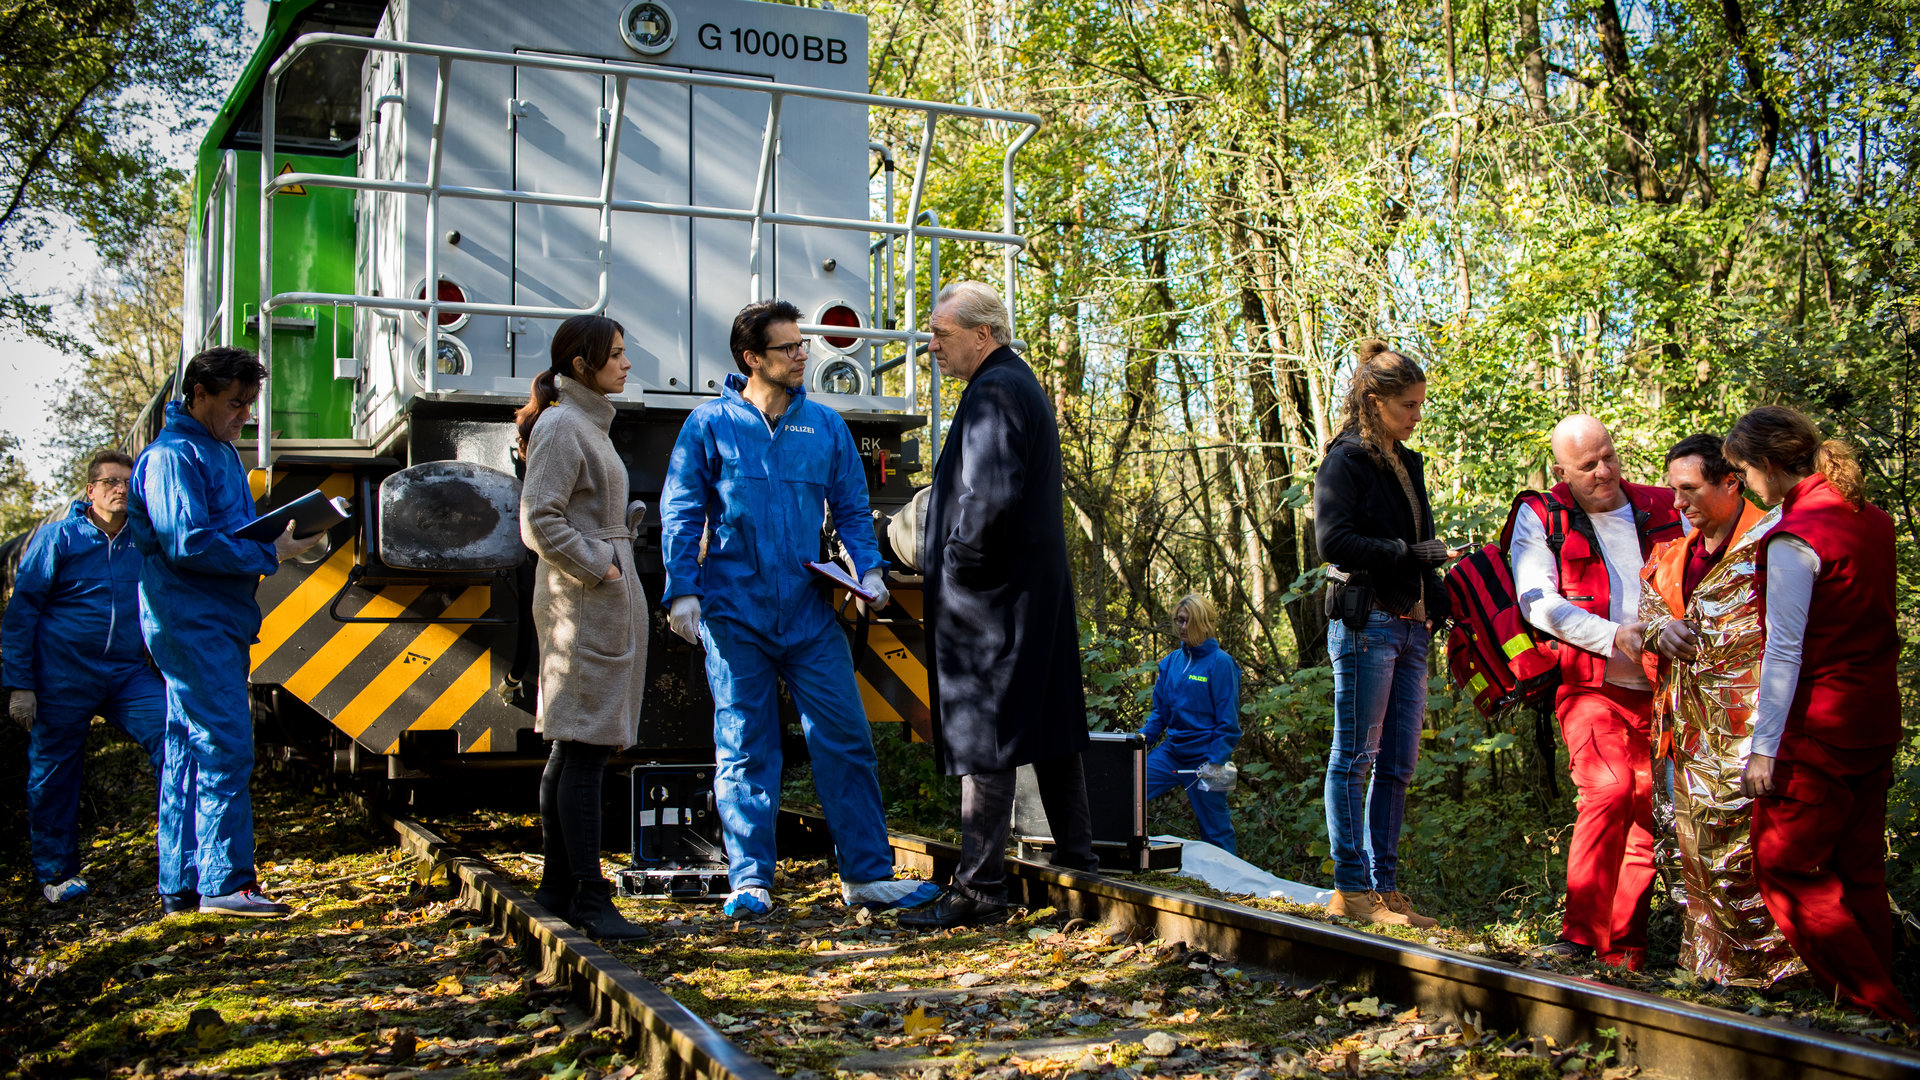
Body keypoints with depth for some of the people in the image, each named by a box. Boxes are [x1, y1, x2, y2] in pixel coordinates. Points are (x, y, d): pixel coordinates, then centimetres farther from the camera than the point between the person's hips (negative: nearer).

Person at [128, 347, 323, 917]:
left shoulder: (222, 452, 19)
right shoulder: (171, 456, -12)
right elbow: (187, 545, -21)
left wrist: (283, 533, 6)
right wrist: (270, 554, -19)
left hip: (219, 623, 10)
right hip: (191, 624, -10)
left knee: (191, 751, 11)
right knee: (225, 747, -12)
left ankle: (181, 885, 16)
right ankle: (224, 882, -10)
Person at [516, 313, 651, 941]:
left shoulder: (590, 424, 19)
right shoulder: (561, 425, -10)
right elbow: (540, 521, -18)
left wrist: (629, 518, 9)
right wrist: (598, 568, -15)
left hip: (607, 601, 10)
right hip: (583, 603, -10)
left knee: (570, 750, 13)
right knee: (585, 750, -9)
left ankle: (558, 886, 19)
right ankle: (590, 897, -8)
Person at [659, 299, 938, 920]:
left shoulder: (826, 426, 10)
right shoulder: (710, 425, 3)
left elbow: (851, 508, 15)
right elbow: (680, 514, 3)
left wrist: (868, 569, -2)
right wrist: (683, 590, -7)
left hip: (810, 614, 2)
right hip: (734, 617, -2)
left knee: (846, 740, 0)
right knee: (744, 751, 2)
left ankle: (867, 874, 8)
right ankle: (751, 883, 9)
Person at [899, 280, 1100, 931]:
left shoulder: (992, 393, -15)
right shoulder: (1022, 384, 18)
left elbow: (990, 496, -27)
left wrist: (958, 562, -15)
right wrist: (947, 555, 17)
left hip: (990, 596, -10)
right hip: (1038, 586, 10)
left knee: (984, 739, -7)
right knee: (1048, 726, 15)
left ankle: (978, 890, -4)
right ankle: (1077, 857, 24)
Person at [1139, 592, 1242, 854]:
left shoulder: (1220, 663, -8)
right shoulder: (1171, 662, 9)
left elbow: (1228, 720, -9)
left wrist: (1216, 762, -15)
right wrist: (1143, 737, 0)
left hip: (1203, 758, -5)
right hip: (1172, 752, 6)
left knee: (1215, 831, 2)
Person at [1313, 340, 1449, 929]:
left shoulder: (1408, 464, 20)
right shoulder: (1346, 461, -4)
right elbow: (1333, 538, -15)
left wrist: (1437, 596, 8)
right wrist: (1409, 554, -18)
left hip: (1409, 627, 8)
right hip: (1365, 621, -8)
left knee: (1398, 765, 7)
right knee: (1356, 758, -3)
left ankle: (1384, 886, 12)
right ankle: (1351, 888, 1)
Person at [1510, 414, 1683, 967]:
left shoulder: (1662, 509, 13)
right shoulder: (1540, 518, 4)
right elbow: (1537, 600, -7)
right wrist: (1615, 636, -16)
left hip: (1659, 689, 4)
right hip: (1590, 686, -4)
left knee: (1645, 808, 2)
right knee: (1609, 788, -23)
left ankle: (1624, 949, 12)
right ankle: (1581, 933, -13)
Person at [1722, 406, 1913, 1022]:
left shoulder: (1793, 537, -18)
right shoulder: (1871, 518, 6)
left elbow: (1785, 652, -19)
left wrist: (1764, 746, -15)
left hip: (1818, 728, -8)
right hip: (1876, 720, 8)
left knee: (1783, 863, 3)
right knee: (1860, 869, 16)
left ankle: (1875, 1001, 5)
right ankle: (1882, 992, 25)